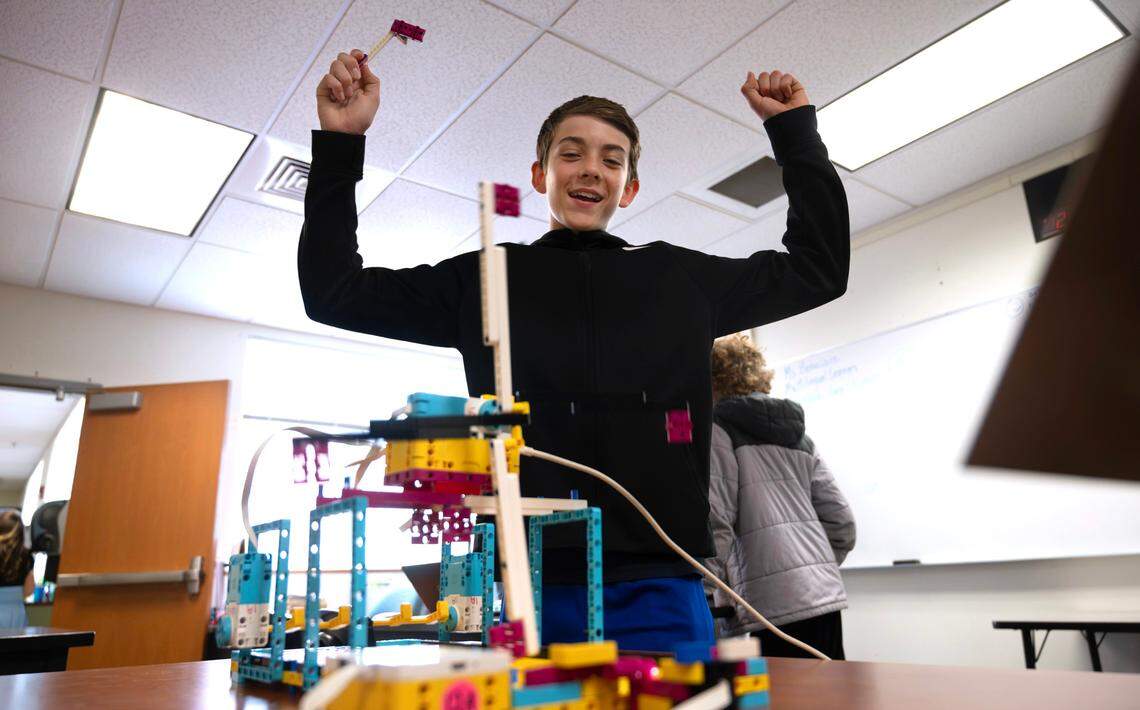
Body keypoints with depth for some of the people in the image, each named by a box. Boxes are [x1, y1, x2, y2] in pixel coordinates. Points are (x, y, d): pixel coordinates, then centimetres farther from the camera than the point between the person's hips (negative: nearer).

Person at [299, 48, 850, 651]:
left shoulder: (681, 279, 15)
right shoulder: (486, 280, 13)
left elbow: (819, 267, 23)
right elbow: (335, 293, 13)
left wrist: (794, 129, 21)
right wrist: (341, 145, 6)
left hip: (657, 590, 1)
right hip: (522, 585, 0)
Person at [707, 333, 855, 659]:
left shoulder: (718, 429, -2)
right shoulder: (797, 433, 19)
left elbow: (717, 523, -11)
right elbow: (842, 524, 16)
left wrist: (715, 595, -2)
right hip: (827, 596, 7)